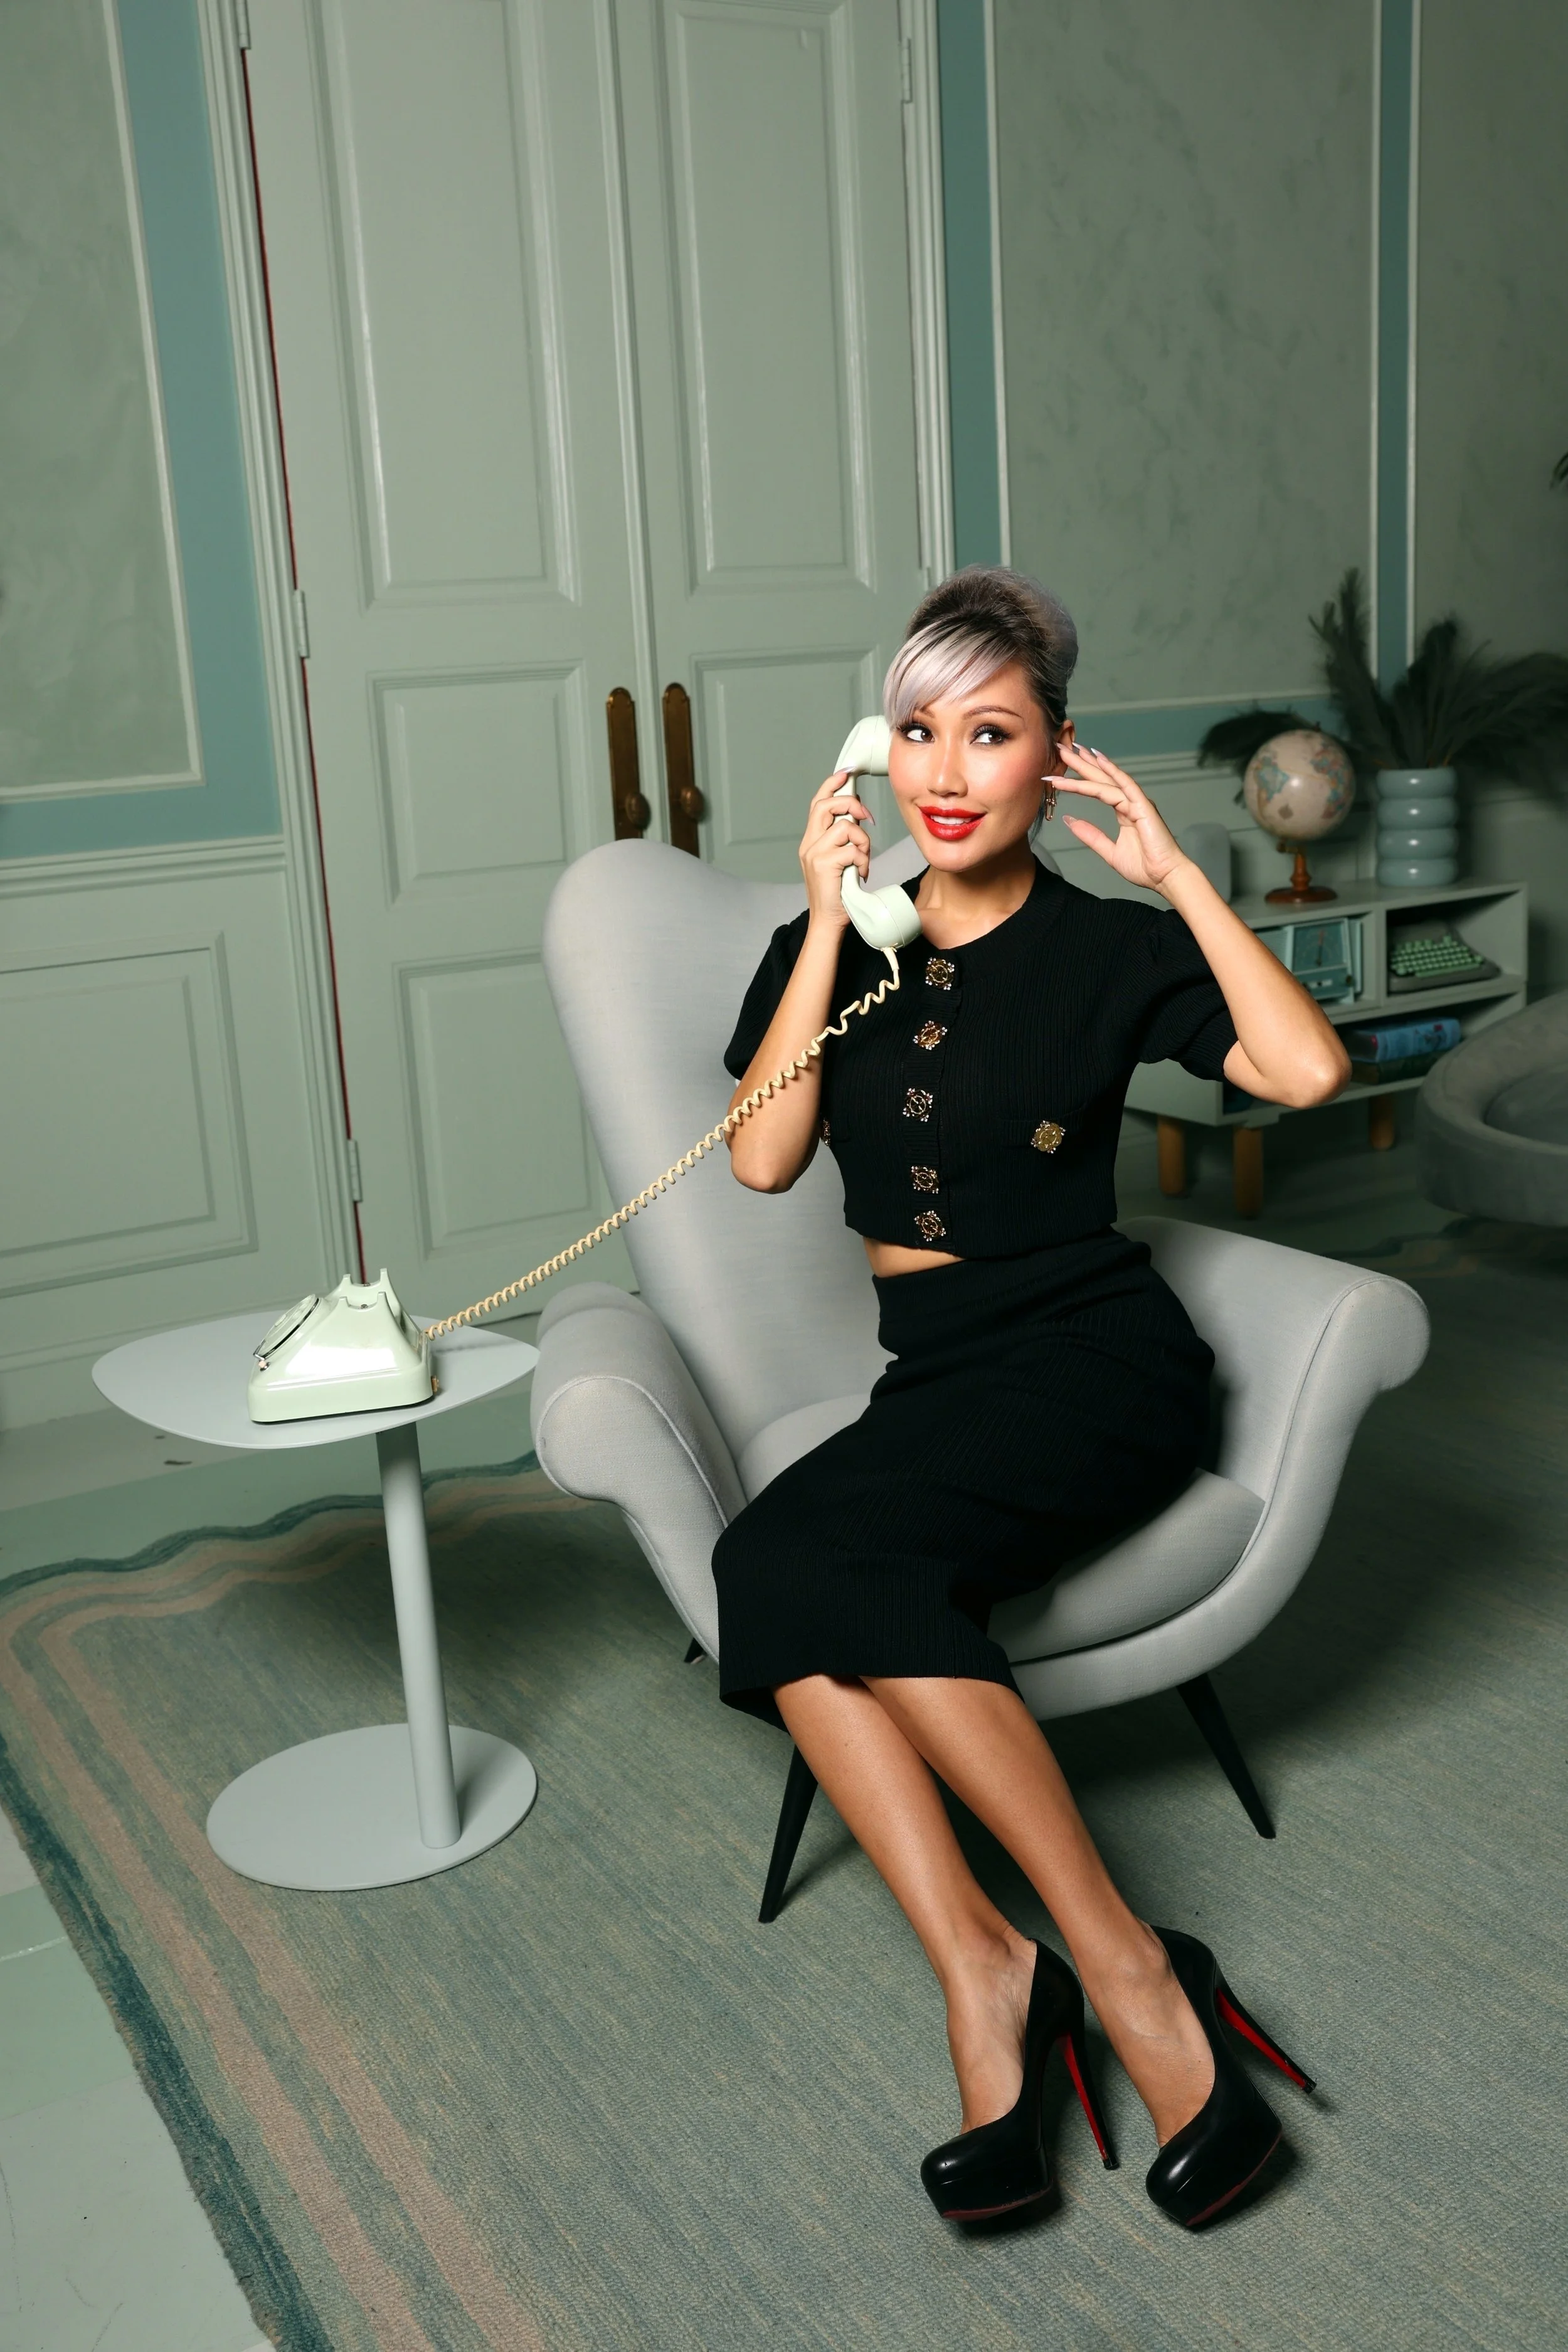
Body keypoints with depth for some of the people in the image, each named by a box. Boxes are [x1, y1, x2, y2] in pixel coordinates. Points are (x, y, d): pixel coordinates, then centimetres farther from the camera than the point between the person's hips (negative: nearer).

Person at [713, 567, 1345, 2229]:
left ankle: (1121, 1963, -22)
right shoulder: (834, 943, 10)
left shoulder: (1108, 946, 1)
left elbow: (1307, 1069, -16)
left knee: (816, 1552, -30)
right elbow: (762, 1156, -5)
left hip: (1096, 1360, -4)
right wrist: (829, 919, -7)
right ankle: (979, 1975, -23)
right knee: (784, 1594, -28)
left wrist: (1175, 872, -10)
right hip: (931, 1375, 4)